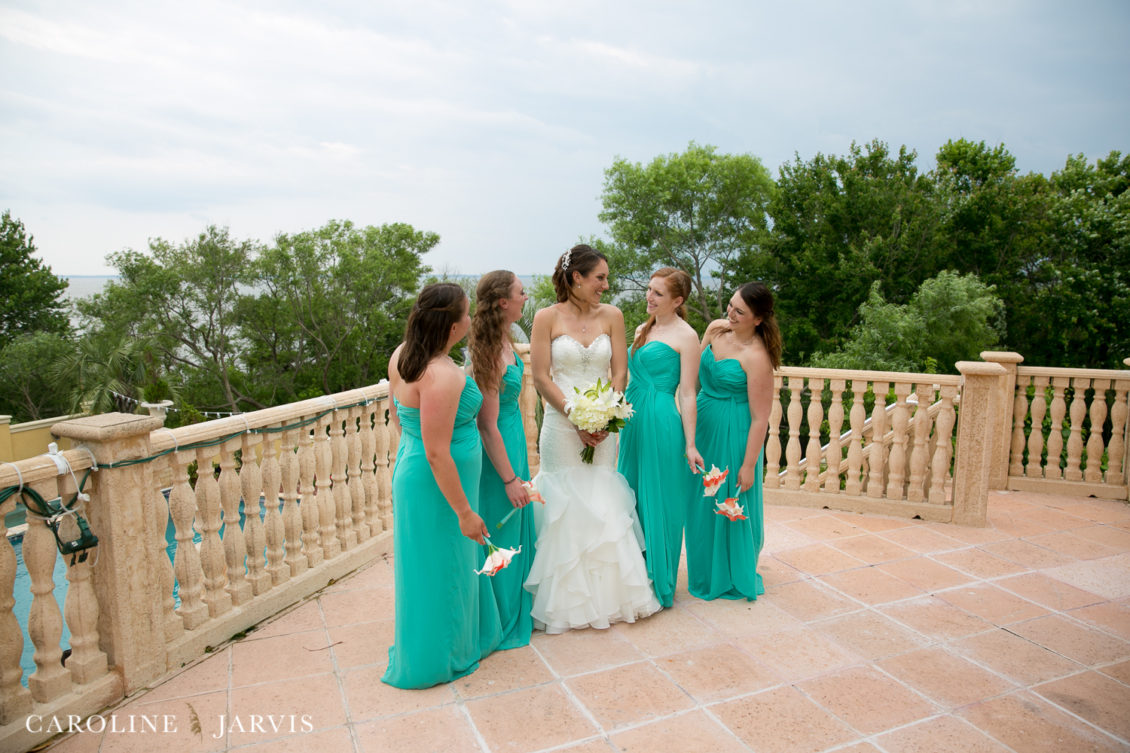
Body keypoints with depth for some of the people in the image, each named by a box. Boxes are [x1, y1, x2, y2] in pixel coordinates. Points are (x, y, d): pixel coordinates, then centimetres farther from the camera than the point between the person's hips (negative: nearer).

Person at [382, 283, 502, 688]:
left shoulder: (403, 354, -2)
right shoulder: (442, 376, -30)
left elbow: (398, 416, 12)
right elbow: (437, 454, -28)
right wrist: (464, 512, -20)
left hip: (411, 470, 9)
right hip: (439, 485, -9)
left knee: (453, 563, 26)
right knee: (441, 569, 11)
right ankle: (437, 660, 32)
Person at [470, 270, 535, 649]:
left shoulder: (503, 341, 3)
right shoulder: (490, 355, -26)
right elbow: (488, 426, -23)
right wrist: (510, 479, -17)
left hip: (511, 441, 10)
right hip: (498, 450, -10)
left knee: (517, 530, 22)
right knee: (501, 536, 7)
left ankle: (516, 608, 42)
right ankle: (501, 623, 27)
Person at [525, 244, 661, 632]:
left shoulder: (611, 315, 4)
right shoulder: (548, 317, -5)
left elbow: (620, 372, 3)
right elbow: (541, 377, -8)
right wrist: (578, 420, -13)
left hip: (603, 424, 3)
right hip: (562, 423, -2)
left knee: (605, 506, 7)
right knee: (566, 508, 4)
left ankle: (609, 594, 24)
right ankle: (567, 600, 19)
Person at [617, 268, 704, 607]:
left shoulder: (685, 336, -8)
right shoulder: (642, 329, 14)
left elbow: (687, 394, -10)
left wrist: (690, 445, -11)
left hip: (661, 423, -8)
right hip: (633, 419, 8)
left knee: (659, 502, 3)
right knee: (633, 497, 16)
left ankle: (659, 582, 19)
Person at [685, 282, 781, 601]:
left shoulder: (756, 356, -22)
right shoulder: (717, 329, -1)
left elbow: (760, 418, -20)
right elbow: (695, 373, 14)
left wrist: (748, 465, -18)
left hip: (732, 434, -8)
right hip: (703, 427, 8)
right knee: (701, 502, 19)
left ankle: (734, 579, 31)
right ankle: (707, 571, 41)